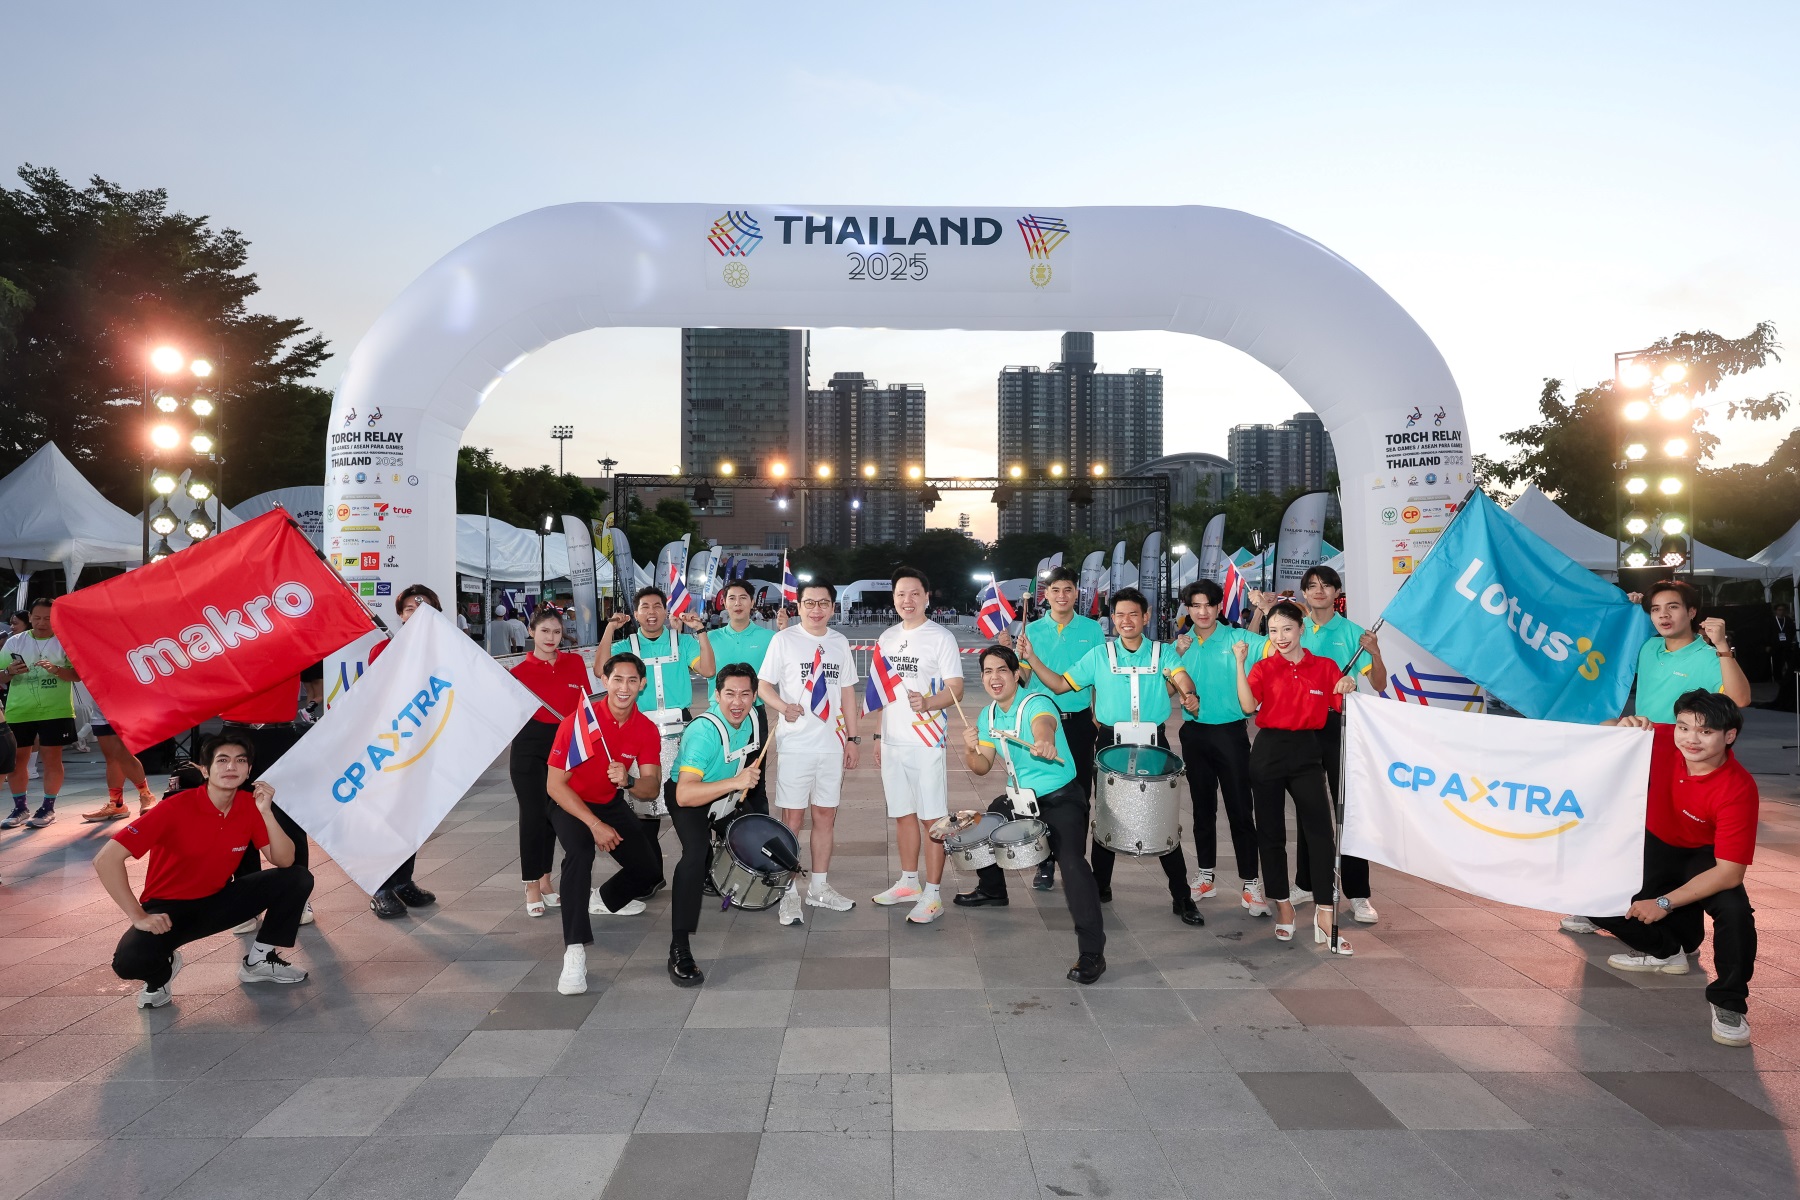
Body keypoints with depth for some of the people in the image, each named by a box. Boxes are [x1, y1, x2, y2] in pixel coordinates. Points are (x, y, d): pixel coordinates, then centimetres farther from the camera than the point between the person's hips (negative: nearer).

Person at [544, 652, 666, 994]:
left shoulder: (646, 730, -12)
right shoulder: (578, 721, -25)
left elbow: (652, 788, -14)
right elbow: (555, 785, -20)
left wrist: (629, 781, -38)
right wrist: (594, 824, -25)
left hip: (611, 803, 5)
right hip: (571, 804, -5)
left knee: (649, 869, 4)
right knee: (580, 852, -34)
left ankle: (605, 900, 37)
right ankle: (574, 952, -34)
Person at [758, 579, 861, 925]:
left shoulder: (839, 643, 10)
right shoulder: (784, 640, -3)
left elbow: (847, 691, 14)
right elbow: (763, 684, -4)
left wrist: (852, 737, 10)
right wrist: (784, 706, -24)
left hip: (833, 745, 4)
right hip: (796, 744, -4)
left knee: (825, 817, 11)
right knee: (793, 819, -1)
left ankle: (820, 888, 23)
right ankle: (788, 893, 10)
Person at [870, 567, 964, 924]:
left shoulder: (941, 637, -7)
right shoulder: (887, 637, 12)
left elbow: (956, 690, -12)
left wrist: (927, 702, -31)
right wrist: (878, 735, 17)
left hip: (927, 742, -6)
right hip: (893, 742, 7)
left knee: (932, 817, -2)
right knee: (903, 813, 15)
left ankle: (932, 894, 4)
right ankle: (909, 882, 29)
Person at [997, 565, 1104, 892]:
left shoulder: (1091, 629, 2)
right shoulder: (1032, 630, 3)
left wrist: (1099, 717, -3)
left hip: (1079, 721, 0)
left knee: (1079, 793, 6)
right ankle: (1045, 865, 15)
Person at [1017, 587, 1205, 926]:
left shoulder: (1164, 652, 3)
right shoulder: (1099, 655, 6)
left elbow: (1182, 678, -15)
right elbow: (1060, 684, 5)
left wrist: (1188, 694, -39)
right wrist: (1031, 657, -7)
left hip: (1153, 743, -1)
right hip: (1111, 742, 1)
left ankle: (1182, 896, 10)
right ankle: (1100, 885, 26)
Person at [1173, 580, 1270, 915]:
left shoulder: (1237, 638, -5)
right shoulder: (1181, 643, 6)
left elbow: (1272, 647, -21)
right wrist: (1178, 655, -10)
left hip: (1230, 732, -4)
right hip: (1195, 733, 4)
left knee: (1240, 809, -2)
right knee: (1203, 807, 14)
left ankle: (1250, 884, 5)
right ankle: (1205, 875, 26)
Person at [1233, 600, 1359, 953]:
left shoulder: (1325, 667, 4)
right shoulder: (1263, 668, 1)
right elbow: (1248, 706, -15)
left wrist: (1349, 689, -15)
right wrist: (1240, 664, -20)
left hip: (1306, 753, 0)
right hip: (1269, 751, 0)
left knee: (1321, 833, -6)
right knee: (1271, 833, 6)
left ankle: (1325, 917, 1)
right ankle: (1283, 908, 20)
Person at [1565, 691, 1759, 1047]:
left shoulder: (1739, 789, -30)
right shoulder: (1662, 740, -23)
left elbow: (1729, 872, -29)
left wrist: (1665, 903, -30)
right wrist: (1623, 726, -31)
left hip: (1704, 858, -3)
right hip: (1656, 844, 4)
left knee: (1734, 910, -31)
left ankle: (1728, 1003, -8)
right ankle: (1666, 948, 18)